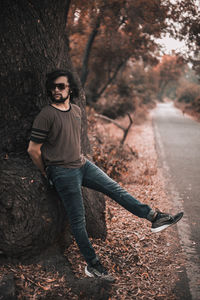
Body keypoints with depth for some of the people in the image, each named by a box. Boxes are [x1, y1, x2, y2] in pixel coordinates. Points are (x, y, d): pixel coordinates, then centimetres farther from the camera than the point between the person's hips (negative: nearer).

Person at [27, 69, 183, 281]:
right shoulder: (46, 115, -15)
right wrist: (48, 175, -2)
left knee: (115, 189, 3)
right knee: (78, 219, 0)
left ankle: (154, 218, 8)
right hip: (63, 173, -7)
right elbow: (33, 149, -12)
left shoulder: (77, 110, 8)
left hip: (83, 164, 7)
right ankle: (92, 264, 12)